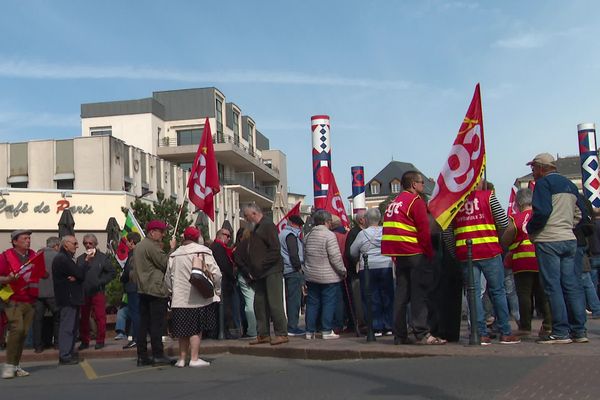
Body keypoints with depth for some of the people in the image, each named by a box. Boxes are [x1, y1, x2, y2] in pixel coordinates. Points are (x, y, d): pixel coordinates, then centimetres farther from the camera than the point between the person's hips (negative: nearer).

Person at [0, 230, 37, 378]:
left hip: (30, 301, 5)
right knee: (17, 328, -19)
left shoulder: (33, 255, 14)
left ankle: (16, 366, 14)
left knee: (24, 332, 4)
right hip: (13, 300, -5)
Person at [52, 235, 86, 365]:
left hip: (71, 298, 11)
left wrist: (75, 277, -10)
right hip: (68, 298, -11)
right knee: (67, 326, -8)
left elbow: (80, 275, 13)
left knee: (72, 325, 15)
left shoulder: (65, 258, 20)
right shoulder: (62, 259, -15)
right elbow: (80, 274, -19)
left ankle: (69, 352, 22)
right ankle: (65, 356, -5)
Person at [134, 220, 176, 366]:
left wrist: (160, 249, 17)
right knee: (157, 324, -4)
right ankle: (158, 355, -2)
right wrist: (172, 249, -2)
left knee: (144, 323, 9)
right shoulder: (151, 246, -12)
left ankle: (142, 356, 11)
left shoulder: (139, 246, 17)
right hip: (156, 289, -9)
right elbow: (165, 263, -14)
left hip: (143, 290, 9)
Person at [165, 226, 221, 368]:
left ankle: (182, 358, 16)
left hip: (179, 299, 3)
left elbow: (168, 278, 12)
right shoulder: (203, 252, -4)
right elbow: (216, 273, -6)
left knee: (184, 330, 11)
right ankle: (194, 358, 0)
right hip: (199, 298, -3)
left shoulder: (174, 256, 7)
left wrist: (173, 292, 25)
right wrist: (217, 290, 7)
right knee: (196, 329, 2)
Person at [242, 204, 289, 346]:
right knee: (259, 303, 9)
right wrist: (252, 270, 13)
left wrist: (262, 265, -17)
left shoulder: (268, 226, -10)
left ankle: (282, 334, -4)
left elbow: (275, 250, -18)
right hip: (260, 274, 9)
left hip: (272, 271, -9)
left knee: (274, 303, -9)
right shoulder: (255, 229, 19)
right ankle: (263, 335, 15)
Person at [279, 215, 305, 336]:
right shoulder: (291, 235, -11)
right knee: (295, 299, -7)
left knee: (291, 298, 14)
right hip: (293, 271, -10)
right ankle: (292, 327, -7)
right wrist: (299, 267, -11)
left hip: (286, 270, 10)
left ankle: (291, 325, 19)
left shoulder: (282, 234, 20)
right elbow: (294, 254, -19)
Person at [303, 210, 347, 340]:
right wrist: (343, 271, -5)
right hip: (328, 277, -6)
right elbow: (335, 257, -16)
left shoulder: (308, 236, 7)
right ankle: (326, 331, 4)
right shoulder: (329, 235, -14)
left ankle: (310, 331, 13)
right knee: (328, 304, 2)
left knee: (312, 303, 11)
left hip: (311, 276, 6)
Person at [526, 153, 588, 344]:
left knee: (553, 286, -5)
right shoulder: (570, 185, 18)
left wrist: (531, 229, -5)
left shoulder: (543, 183, -7)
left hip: (548, 240, -8)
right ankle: (579, 331, 9)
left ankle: (561, 332, -5)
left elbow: (542, 211, -19)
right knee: (571, 284, 8)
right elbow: (579, 213, 20)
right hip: (569, 239, 8)